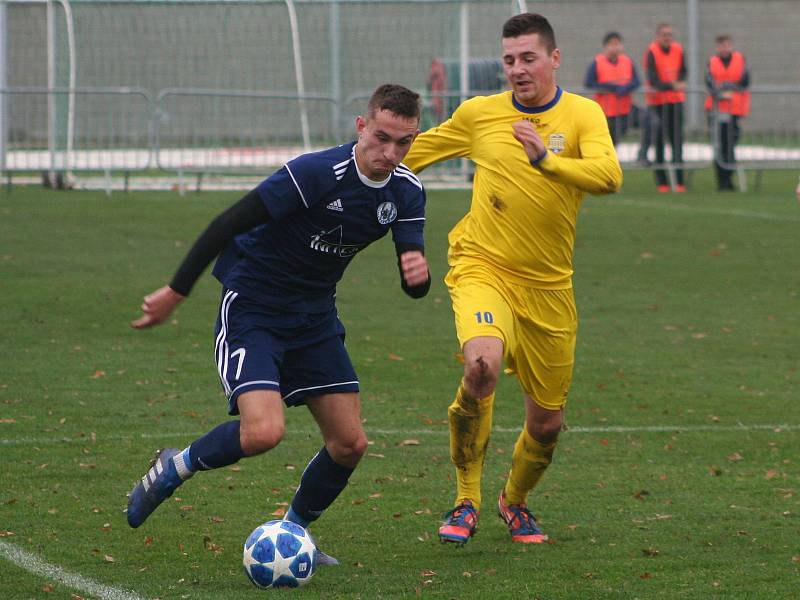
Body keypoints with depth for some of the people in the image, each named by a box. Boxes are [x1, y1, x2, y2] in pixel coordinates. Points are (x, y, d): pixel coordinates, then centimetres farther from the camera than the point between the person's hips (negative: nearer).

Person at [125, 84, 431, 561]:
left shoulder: (406, 194, -5)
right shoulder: (316, 173, -26)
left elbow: (414, 288, -5)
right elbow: (229, 224, -22)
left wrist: (418, 272, -31)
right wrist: (176, 291, -20)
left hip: (315, 316, 7)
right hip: (252, 308, -7)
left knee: (350, 444, 2)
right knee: (264, 432, -26)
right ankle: (176, 467, 3)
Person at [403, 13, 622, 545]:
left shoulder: (583, 115, -2)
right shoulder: (479, 113, 2)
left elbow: (609, 177, -21)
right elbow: (414, 153, 18)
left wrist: (546, 158, -33)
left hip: (548, 287, 2)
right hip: (483, 268, -2)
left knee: (547, 422, 8)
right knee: (483, 363, -32)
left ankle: (516, 502, 41)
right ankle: (466, 502, -15)